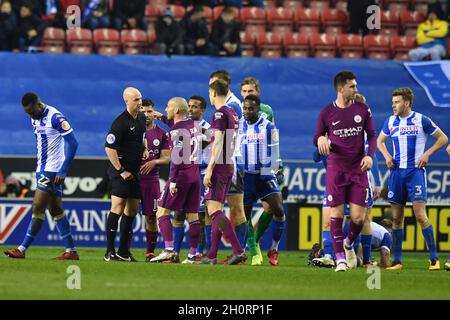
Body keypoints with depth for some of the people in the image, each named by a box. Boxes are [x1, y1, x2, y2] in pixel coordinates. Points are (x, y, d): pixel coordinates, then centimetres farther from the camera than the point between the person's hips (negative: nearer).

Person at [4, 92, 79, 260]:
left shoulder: (55, 117, -16)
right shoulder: (35, 119, 11)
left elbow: (72, 144, -16)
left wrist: (63, 171, -18)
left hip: (53, 171, -9)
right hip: (42, 170, 9)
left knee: (37, 208, -8)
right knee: (56, 210, 8)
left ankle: (22, 249, -6)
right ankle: (71, 251, 10)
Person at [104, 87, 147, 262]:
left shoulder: (142, 118, 10)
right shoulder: (120, 122, -15)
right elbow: (109, 148, -17)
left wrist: (144, 149, 9)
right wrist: (120, 170, -18)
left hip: (135, 171, 9)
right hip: (121, 170, -9)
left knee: (132, 210, 11)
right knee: (118, 208, -12)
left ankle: (123, 251, 18)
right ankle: (110, 252, -12)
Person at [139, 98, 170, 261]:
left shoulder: (161, 134, 7)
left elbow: (167, 158, 4)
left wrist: (154, 162, -15)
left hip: (151, 179, 0)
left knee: (151, 217, 0)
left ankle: (150, 252, 6)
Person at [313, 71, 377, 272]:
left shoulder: (362, 109, 4)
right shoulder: (327, 112, 0)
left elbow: (372, 135, 9)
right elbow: (317, 138, 9)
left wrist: (370, 155, -9)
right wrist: (320, 140, -16)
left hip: (358, 169, 1)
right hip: (336, 170, -1)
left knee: (358, 217, -4)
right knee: (336, 214, -6)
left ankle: (348, 244, 26)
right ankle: (340, 258, 4)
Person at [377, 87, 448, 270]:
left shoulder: (421, 120, -3)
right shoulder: (391, 121, 9)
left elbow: (443, 138, 3)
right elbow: (380, 140, 25)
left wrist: (427, 154, -8)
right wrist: (386, 156, 7)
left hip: (416, 171, -4)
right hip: (397, 172, 4)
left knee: (420, 214, -13)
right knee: (396, 217, 3)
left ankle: (434, 258, -7)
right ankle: (397, 261, 8)